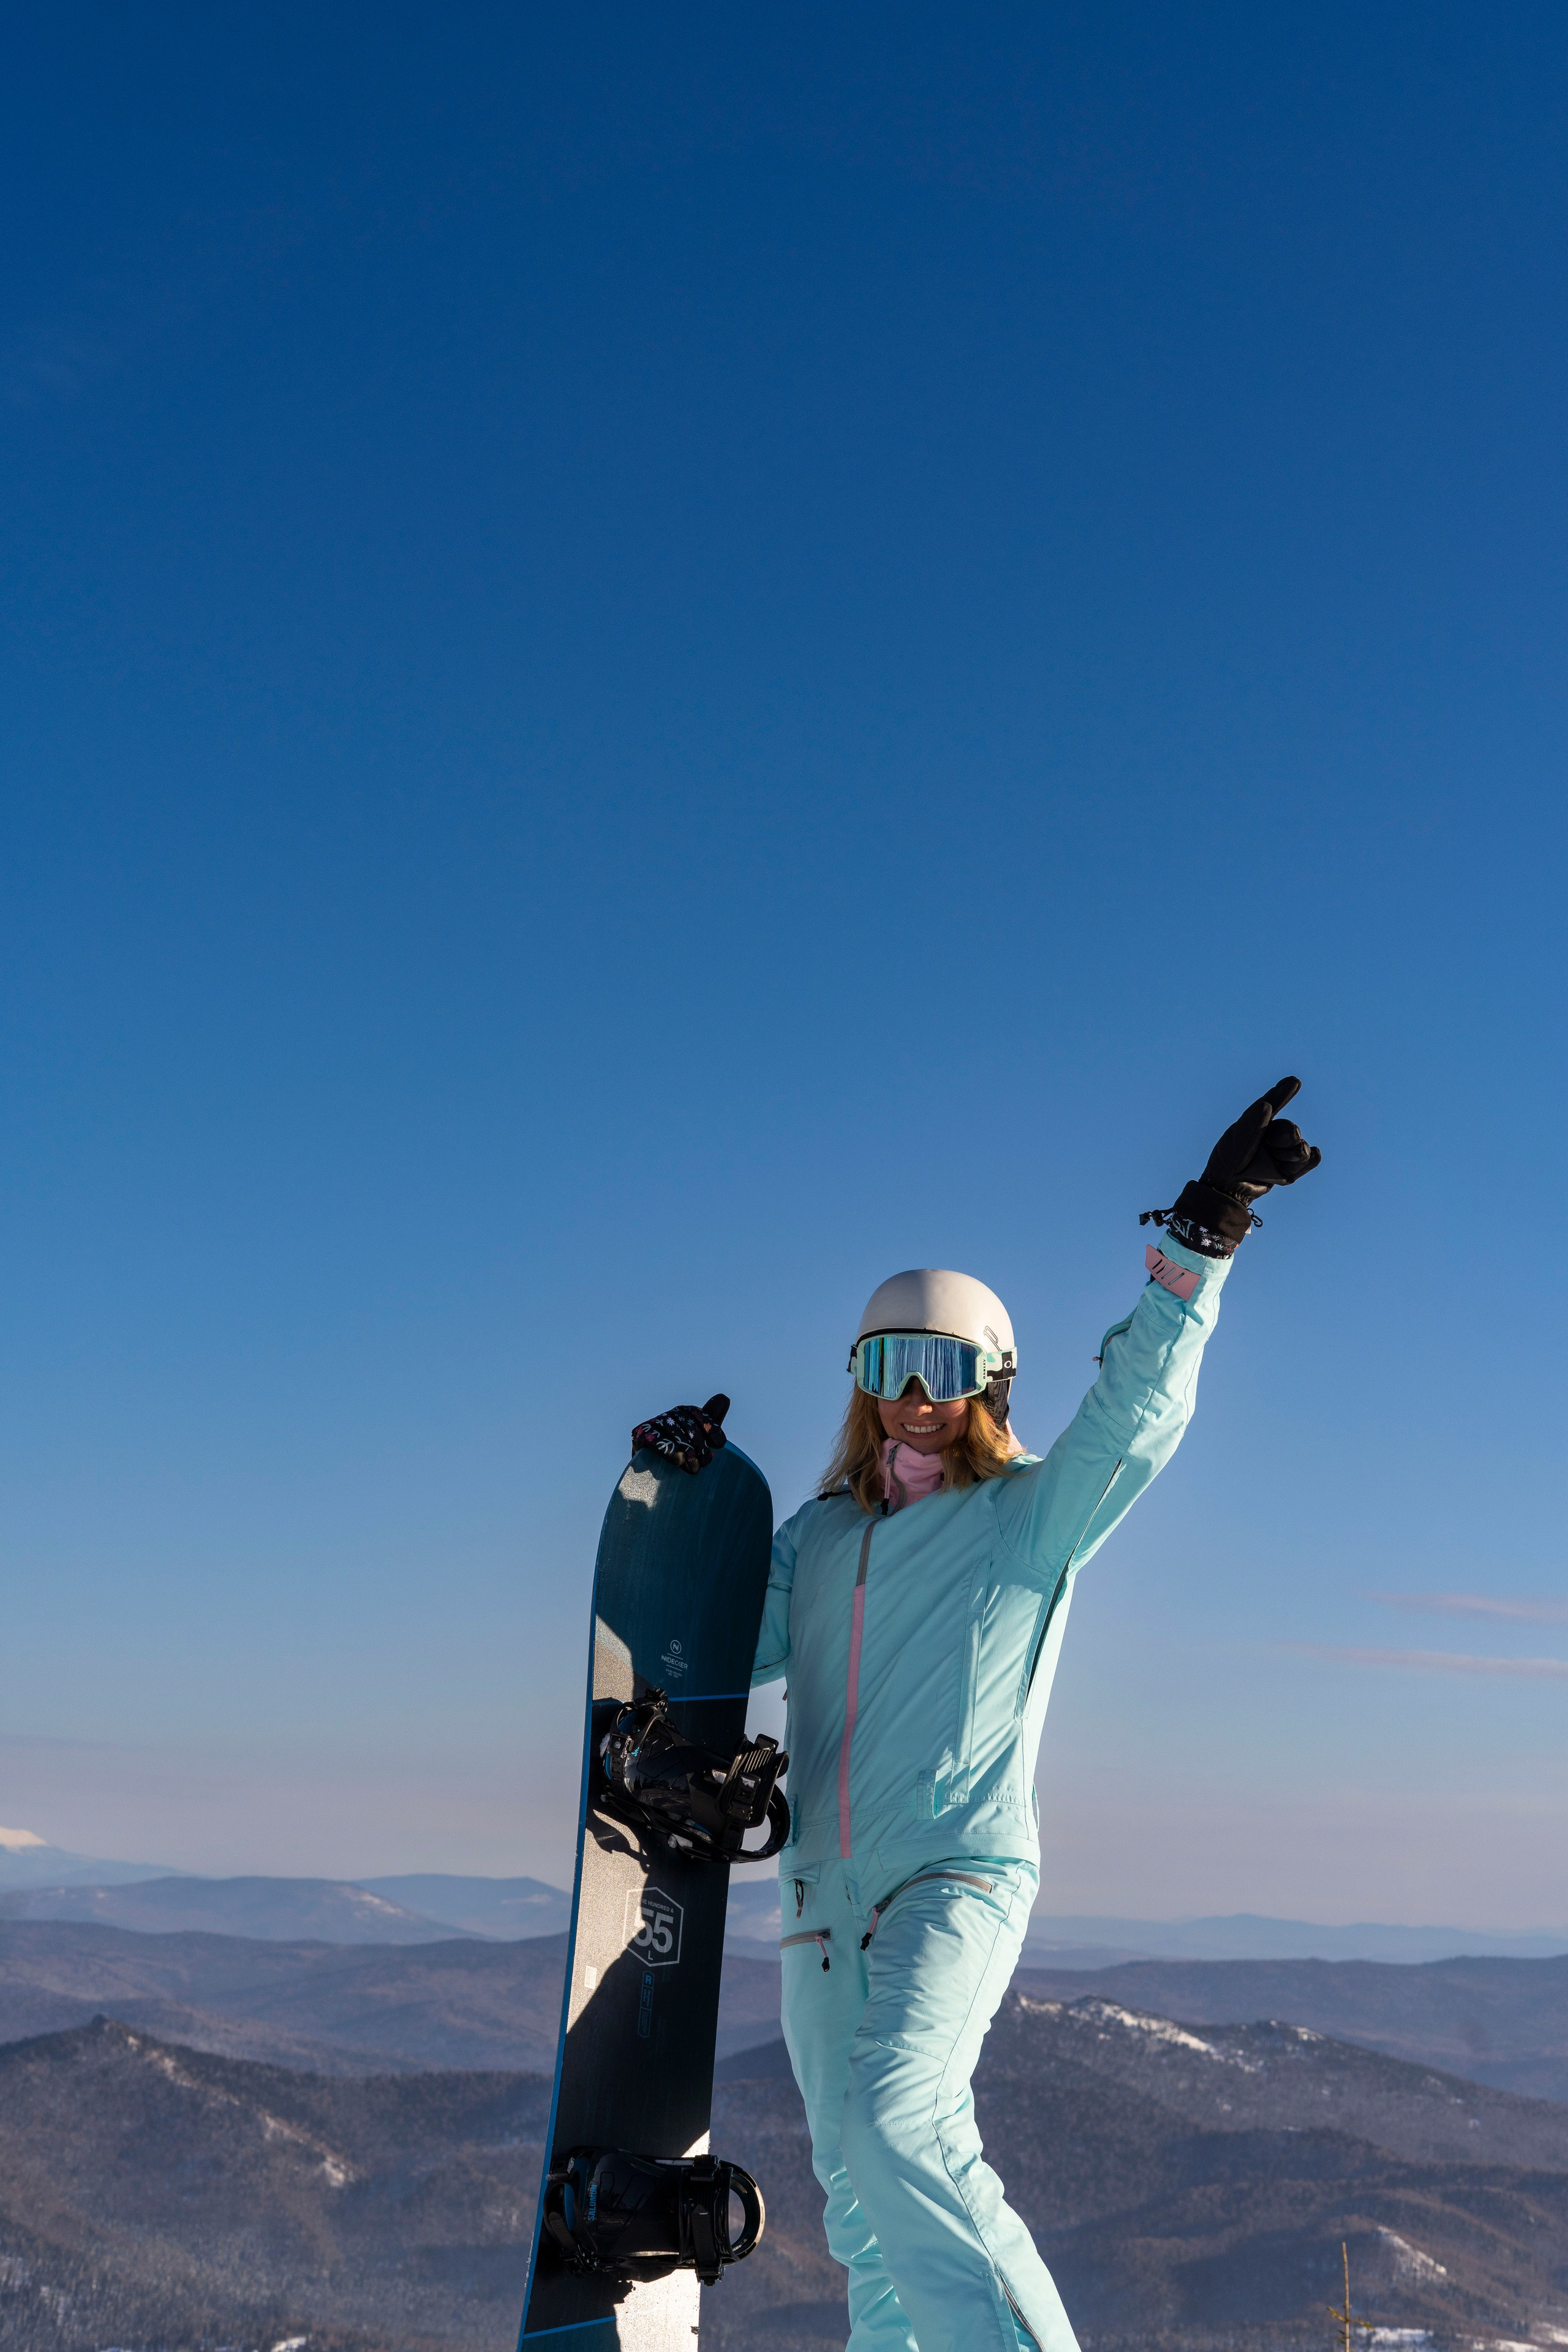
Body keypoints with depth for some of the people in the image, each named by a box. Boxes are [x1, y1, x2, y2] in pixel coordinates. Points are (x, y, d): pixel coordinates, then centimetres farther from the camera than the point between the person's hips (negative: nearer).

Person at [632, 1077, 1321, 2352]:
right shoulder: (820, 1536, 15)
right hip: (825, 1901, 6)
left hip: (961, 1877, -5)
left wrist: (1203, 1234, -19)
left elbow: (1138, 1410, -11)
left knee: (898, 2126, -27)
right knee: (863, 2199, 10)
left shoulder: (1027, 1516, 2)